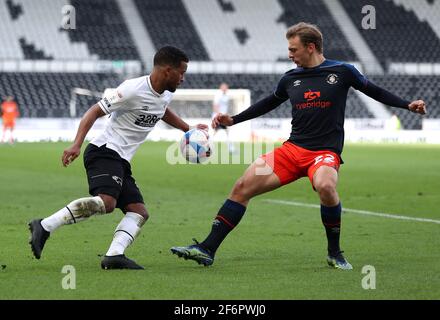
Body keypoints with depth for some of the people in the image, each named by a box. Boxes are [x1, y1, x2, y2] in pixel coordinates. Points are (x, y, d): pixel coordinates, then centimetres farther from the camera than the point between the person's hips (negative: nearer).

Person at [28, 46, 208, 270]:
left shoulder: (165, 95, 14)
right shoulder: (134, 90, -14)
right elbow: (95, 111, -13)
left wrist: (189, 130, 40)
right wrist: (77, 145, -23)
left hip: (121, 162, 10)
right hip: (105, 151, -10)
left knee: (139, 212, -3)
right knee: (106, 202, -31)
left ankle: (114, 256, -21)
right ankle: (45, 226, -29)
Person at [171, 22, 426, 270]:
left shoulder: (342, 71, 0)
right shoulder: (291, 79, 10)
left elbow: (374, 91, 12)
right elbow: (269, 103, 26)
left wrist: (407, 105, 3)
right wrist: (233, 120, 23)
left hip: (326, 152, -5)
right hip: (292, 148, 5)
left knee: (325, 186, -38)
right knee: (243, 186, -10)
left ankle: (335, 253, -15)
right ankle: (207, 249, -5)